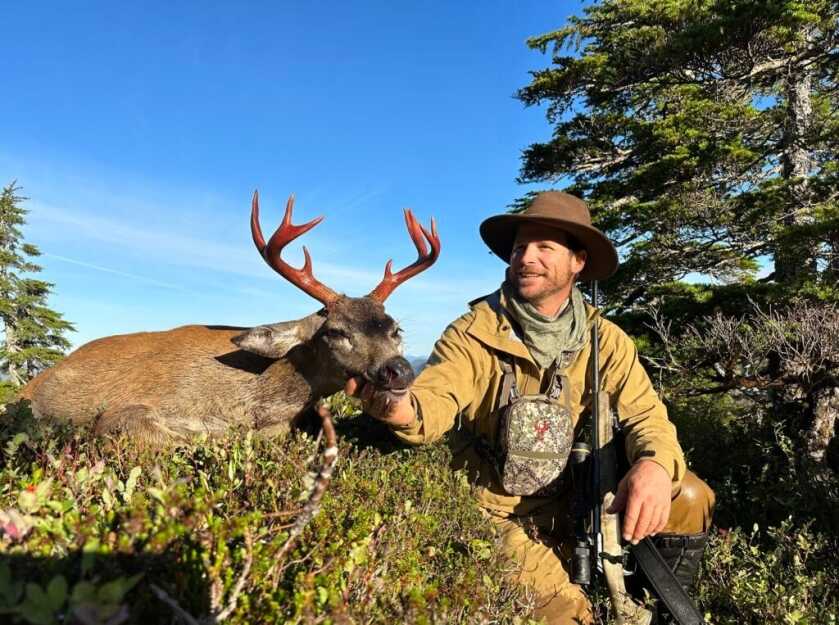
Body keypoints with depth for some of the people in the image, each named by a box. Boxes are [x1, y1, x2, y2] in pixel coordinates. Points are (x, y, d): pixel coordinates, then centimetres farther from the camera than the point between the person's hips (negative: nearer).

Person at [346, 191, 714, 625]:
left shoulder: (606, 340, -4)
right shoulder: (473, 332, -14)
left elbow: (644, 414, -8)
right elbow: (436, 398, -28)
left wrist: (655, 464, -31)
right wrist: (404, 408, -53)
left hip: (572, 504, 4)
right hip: (497, 518, -3)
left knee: (689, 498, -12)